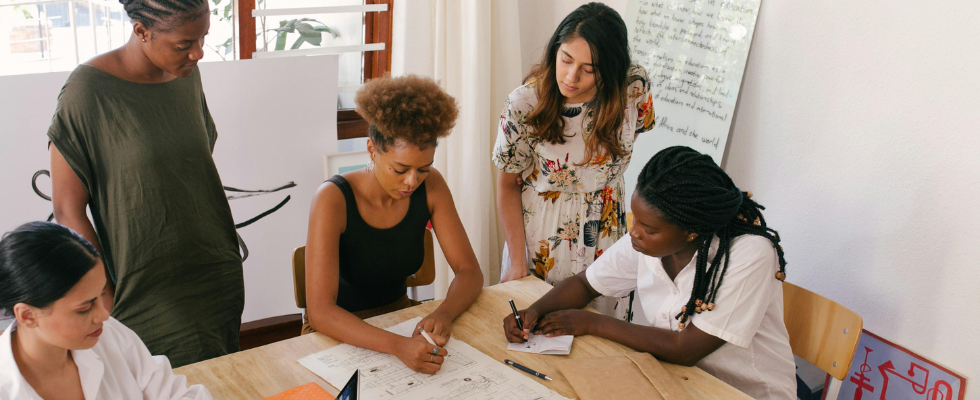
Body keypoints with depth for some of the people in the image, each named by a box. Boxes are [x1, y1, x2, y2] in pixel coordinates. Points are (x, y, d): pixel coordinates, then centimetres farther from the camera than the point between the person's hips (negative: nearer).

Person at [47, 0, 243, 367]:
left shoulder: (187, 75, 3)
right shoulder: (88, 91, -16)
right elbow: (68, 210, -12)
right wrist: (108, 304, -12)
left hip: (220, 278, 6)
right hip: (149, 298, -6)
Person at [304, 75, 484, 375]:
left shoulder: (430, 186, -10)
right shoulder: (334, 199, -24)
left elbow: (469, 271, -7)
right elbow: (320, 311, -31)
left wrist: (443, 314, -29)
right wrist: (398, 346, -46)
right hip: (340, 332, -4)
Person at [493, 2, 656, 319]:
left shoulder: (635, 88, -17)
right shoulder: (524, 103, -21)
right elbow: (508, 185, -10)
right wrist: (517, 264, -10)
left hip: (605, 231, 2)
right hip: (538, 236, -2)